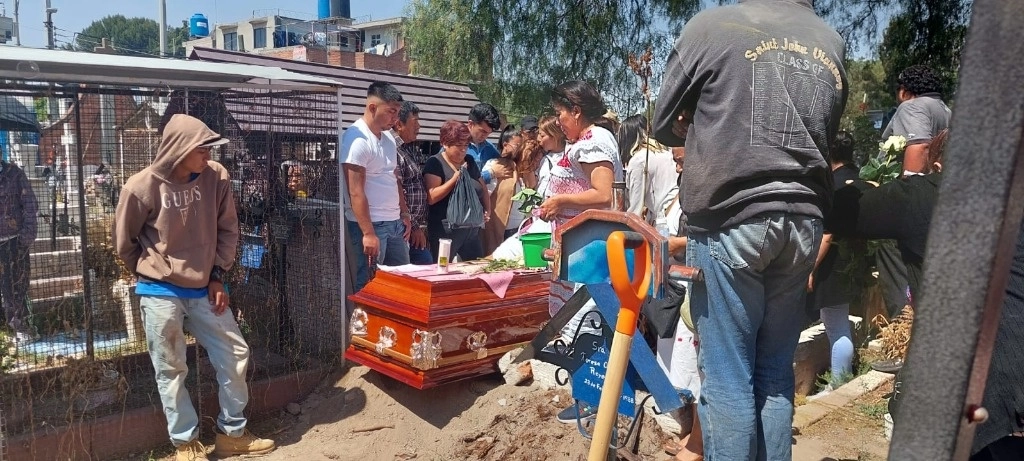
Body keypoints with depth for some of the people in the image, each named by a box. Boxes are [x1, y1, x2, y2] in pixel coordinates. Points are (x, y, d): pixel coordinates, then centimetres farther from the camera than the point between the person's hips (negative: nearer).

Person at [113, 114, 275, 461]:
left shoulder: (216, 178, -8)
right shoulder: (141, 187, -15)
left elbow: (227, 230, 3)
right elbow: (124, 243, 0)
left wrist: (217, 276, -1)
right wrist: (155, 275, 6)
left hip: (204, 290, 3)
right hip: (161, 295, -3)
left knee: (235, 355, 7)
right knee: (171, 371, 7)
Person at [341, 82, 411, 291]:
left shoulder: (388, 137, 12)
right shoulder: (357, 138, -15)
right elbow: (356, 192, -19)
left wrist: (404, 213, 15)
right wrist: (368, 233, -22)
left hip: (394, 223, 8)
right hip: (370, 225, -8)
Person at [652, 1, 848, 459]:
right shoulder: (832, 43, 13)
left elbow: (663, 125, 6)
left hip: (730, 219, -5)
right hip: (802, 221, 5)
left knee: (727, 375, 2)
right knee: (776, 372, 14)